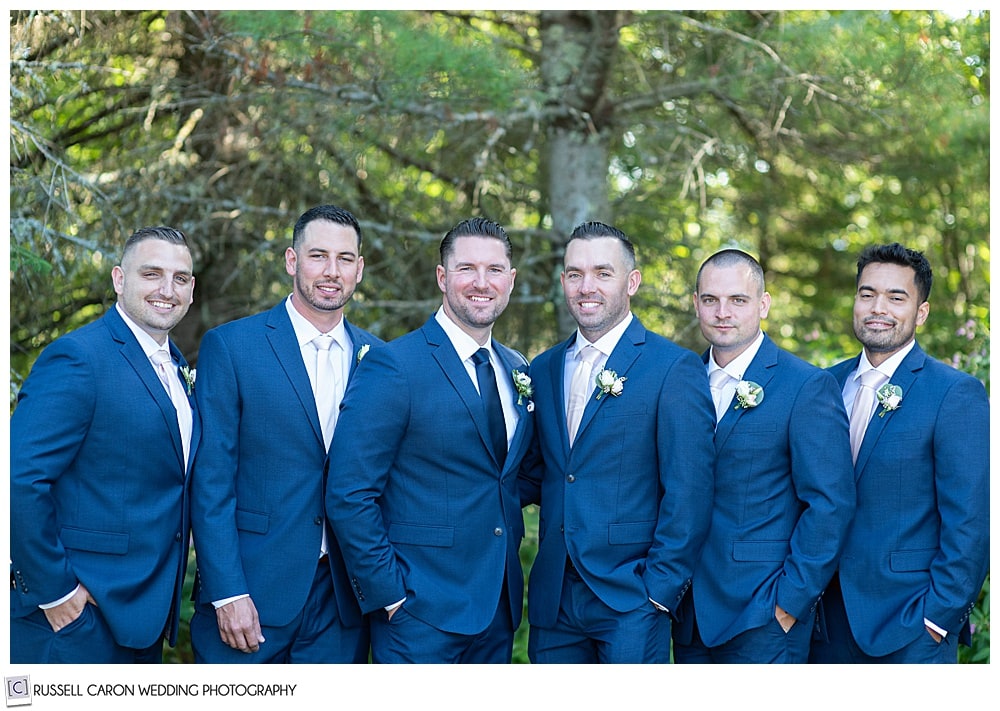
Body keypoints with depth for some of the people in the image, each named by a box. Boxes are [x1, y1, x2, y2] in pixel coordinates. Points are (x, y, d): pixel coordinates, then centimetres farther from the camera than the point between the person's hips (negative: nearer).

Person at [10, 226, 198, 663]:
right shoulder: (78, 358, -15)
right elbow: (20, 479, -22)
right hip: (78, 618, -8)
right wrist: (55, 591, -18)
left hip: (145, 612, 8)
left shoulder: (175, 367, 12)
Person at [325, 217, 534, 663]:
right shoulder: (393, 366, -11)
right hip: (419, 611, -6)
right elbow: (349, 496, -14)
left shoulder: (516, 370, 11)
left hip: (497, 609, 7)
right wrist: (389, 595, -15)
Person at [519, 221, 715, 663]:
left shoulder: (675, 369, -6)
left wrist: (661, 589, -12)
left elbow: (687, 495, -9)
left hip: (631, 601, -5)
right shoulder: (543, 370, 12)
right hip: (553, 602, 5)